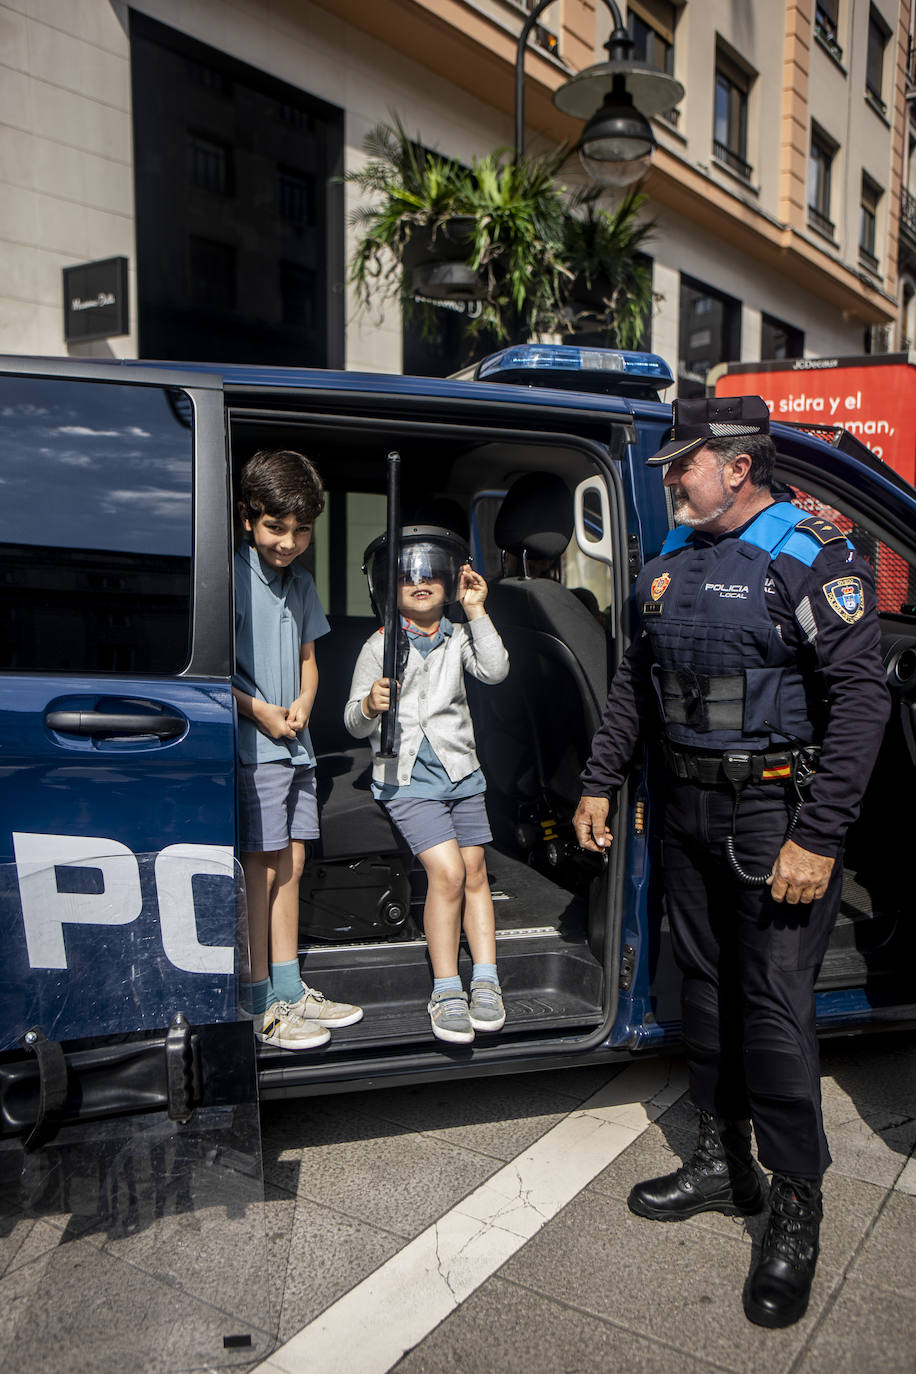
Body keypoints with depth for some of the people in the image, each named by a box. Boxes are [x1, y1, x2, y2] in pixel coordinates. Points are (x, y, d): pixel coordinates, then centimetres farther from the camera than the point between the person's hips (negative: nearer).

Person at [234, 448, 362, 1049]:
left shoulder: (301, 581, 14)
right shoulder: (233, 575, -10)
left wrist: (303, 702, 1)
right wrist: (260, 711, -16)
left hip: (295, 745, 8)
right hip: (252, 746, -8)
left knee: (292, 862, 11)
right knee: (262, 866, -4)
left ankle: (289, 990, 23)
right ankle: (258, 1005, 7)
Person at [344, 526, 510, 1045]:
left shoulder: (458, 639, 11)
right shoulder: (380, 647, 1)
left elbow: (495, 670, -10)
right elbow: (355, 724, 1)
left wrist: (477, 612, -12)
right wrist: (369, 706, -22)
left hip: (461, 772, 4)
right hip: (407, 778, -4)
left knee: (475, 871, 2)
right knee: (447, 872, -17)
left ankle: (486, 981, 12)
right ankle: (446, 992, -6)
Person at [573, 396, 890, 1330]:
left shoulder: (811, 556, -11)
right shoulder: (672, 563, 11)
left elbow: (860, 698, -16)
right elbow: (636, 681, 18)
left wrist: (816, 837, -21)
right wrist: (599, 782, 15)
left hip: (776, 812, -7)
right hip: (688, 807, 7)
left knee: (774, 1005, -2)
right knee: (704, 988, 15)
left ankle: (796, 1208, 17)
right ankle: (724, 1164, 33)